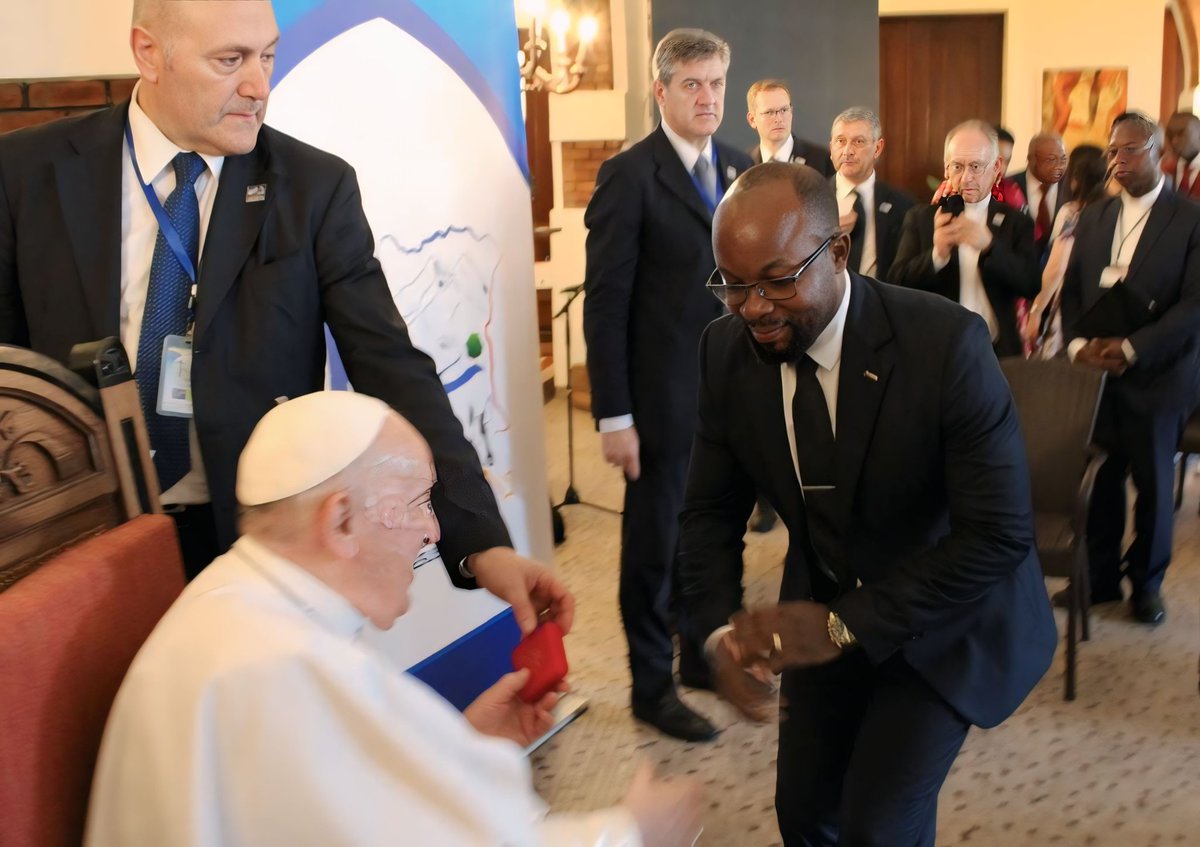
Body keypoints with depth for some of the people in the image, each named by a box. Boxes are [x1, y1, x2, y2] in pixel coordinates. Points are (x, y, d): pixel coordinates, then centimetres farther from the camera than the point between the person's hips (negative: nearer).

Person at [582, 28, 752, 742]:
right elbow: (605, 303, -12)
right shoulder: (630, 175, -10)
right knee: (654, 544, 7)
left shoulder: (740, 170, 9)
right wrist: (614, 415, -15)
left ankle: (708, 655, 36)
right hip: (664, 396, -6)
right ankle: (652, 687, 23)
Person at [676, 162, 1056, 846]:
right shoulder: (727, 349, -13)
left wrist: (847, 625, -30)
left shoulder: (946, 344, -29)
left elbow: (999, 534, -27)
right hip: (826, 612, 5)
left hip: (946, 618, -4)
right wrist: (720, 629, -20)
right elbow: (713, 508, -3)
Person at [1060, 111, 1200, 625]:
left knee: (1153, 483, 7)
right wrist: (1078, 343, -7)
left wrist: (1131, 348, -18)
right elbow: (1071, 291, 11)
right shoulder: (1092, 219, 12)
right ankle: (1100, 577, 20)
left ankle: (1147, 582, 24)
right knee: (1100, 479, 4)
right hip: (1096, 373, 3)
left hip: (1156, 376, -3)